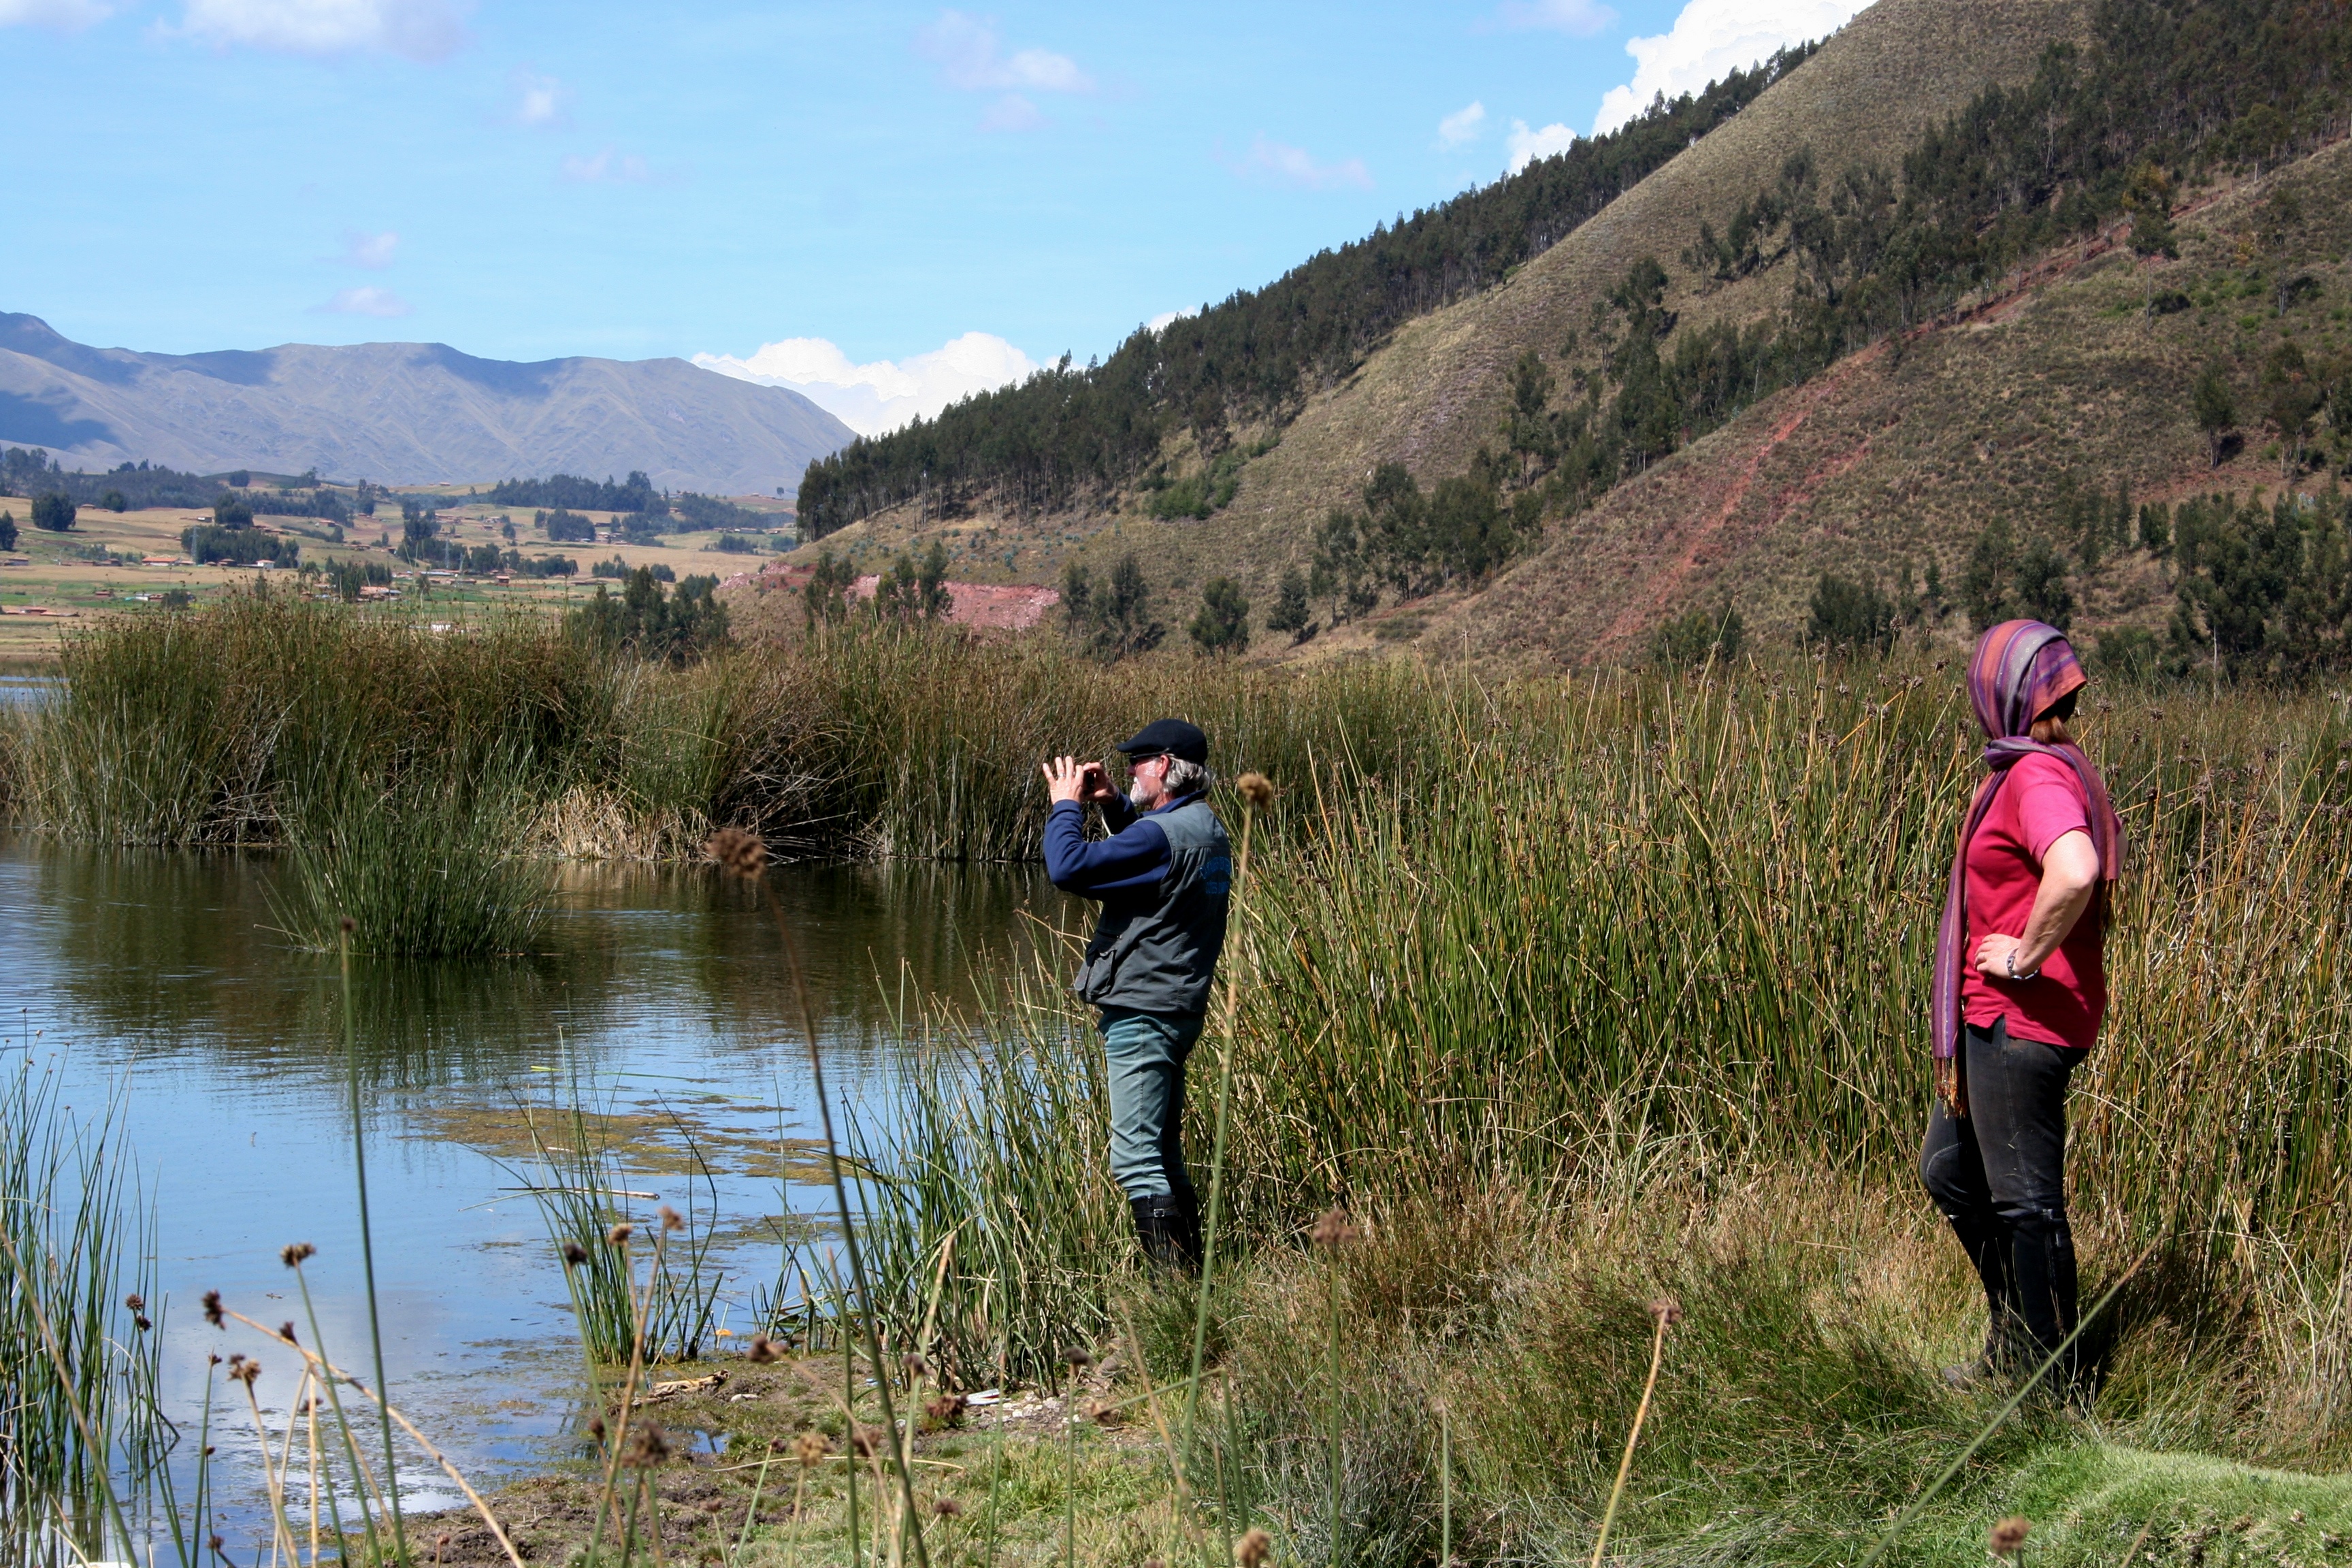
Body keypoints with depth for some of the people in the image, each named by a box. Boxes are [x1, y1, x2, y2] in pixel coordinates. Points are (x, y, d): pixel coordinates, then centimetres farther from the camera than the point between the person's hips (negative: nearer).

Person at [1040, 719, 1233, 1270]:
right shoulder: (1206, 827, 11)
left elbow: (1069, 868, -26)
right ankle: (1193, 1275, 20)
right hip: (1179, 1008, 11)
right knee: (1164, 1155, 17)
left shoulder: (1162, 835, -21)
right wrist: (1114, 804, 16)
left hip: (1142, 1014, -11)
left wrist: (1066, 806, -9)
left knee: (1137, 1159, -10)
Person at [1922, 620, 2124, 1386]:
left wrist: (2026, 956, -24)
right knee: (1950, 1171, 20)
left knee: (2025, 1197, -2)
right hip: (1992, 1018, 11)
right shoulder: (2054, 770, 13)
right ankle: (2012, 1345, 30)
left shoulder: (2038, 777, -19)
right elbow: (2097, 863, 30)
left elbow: (2075, 871, -39)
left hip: (2024, 1020, -11)